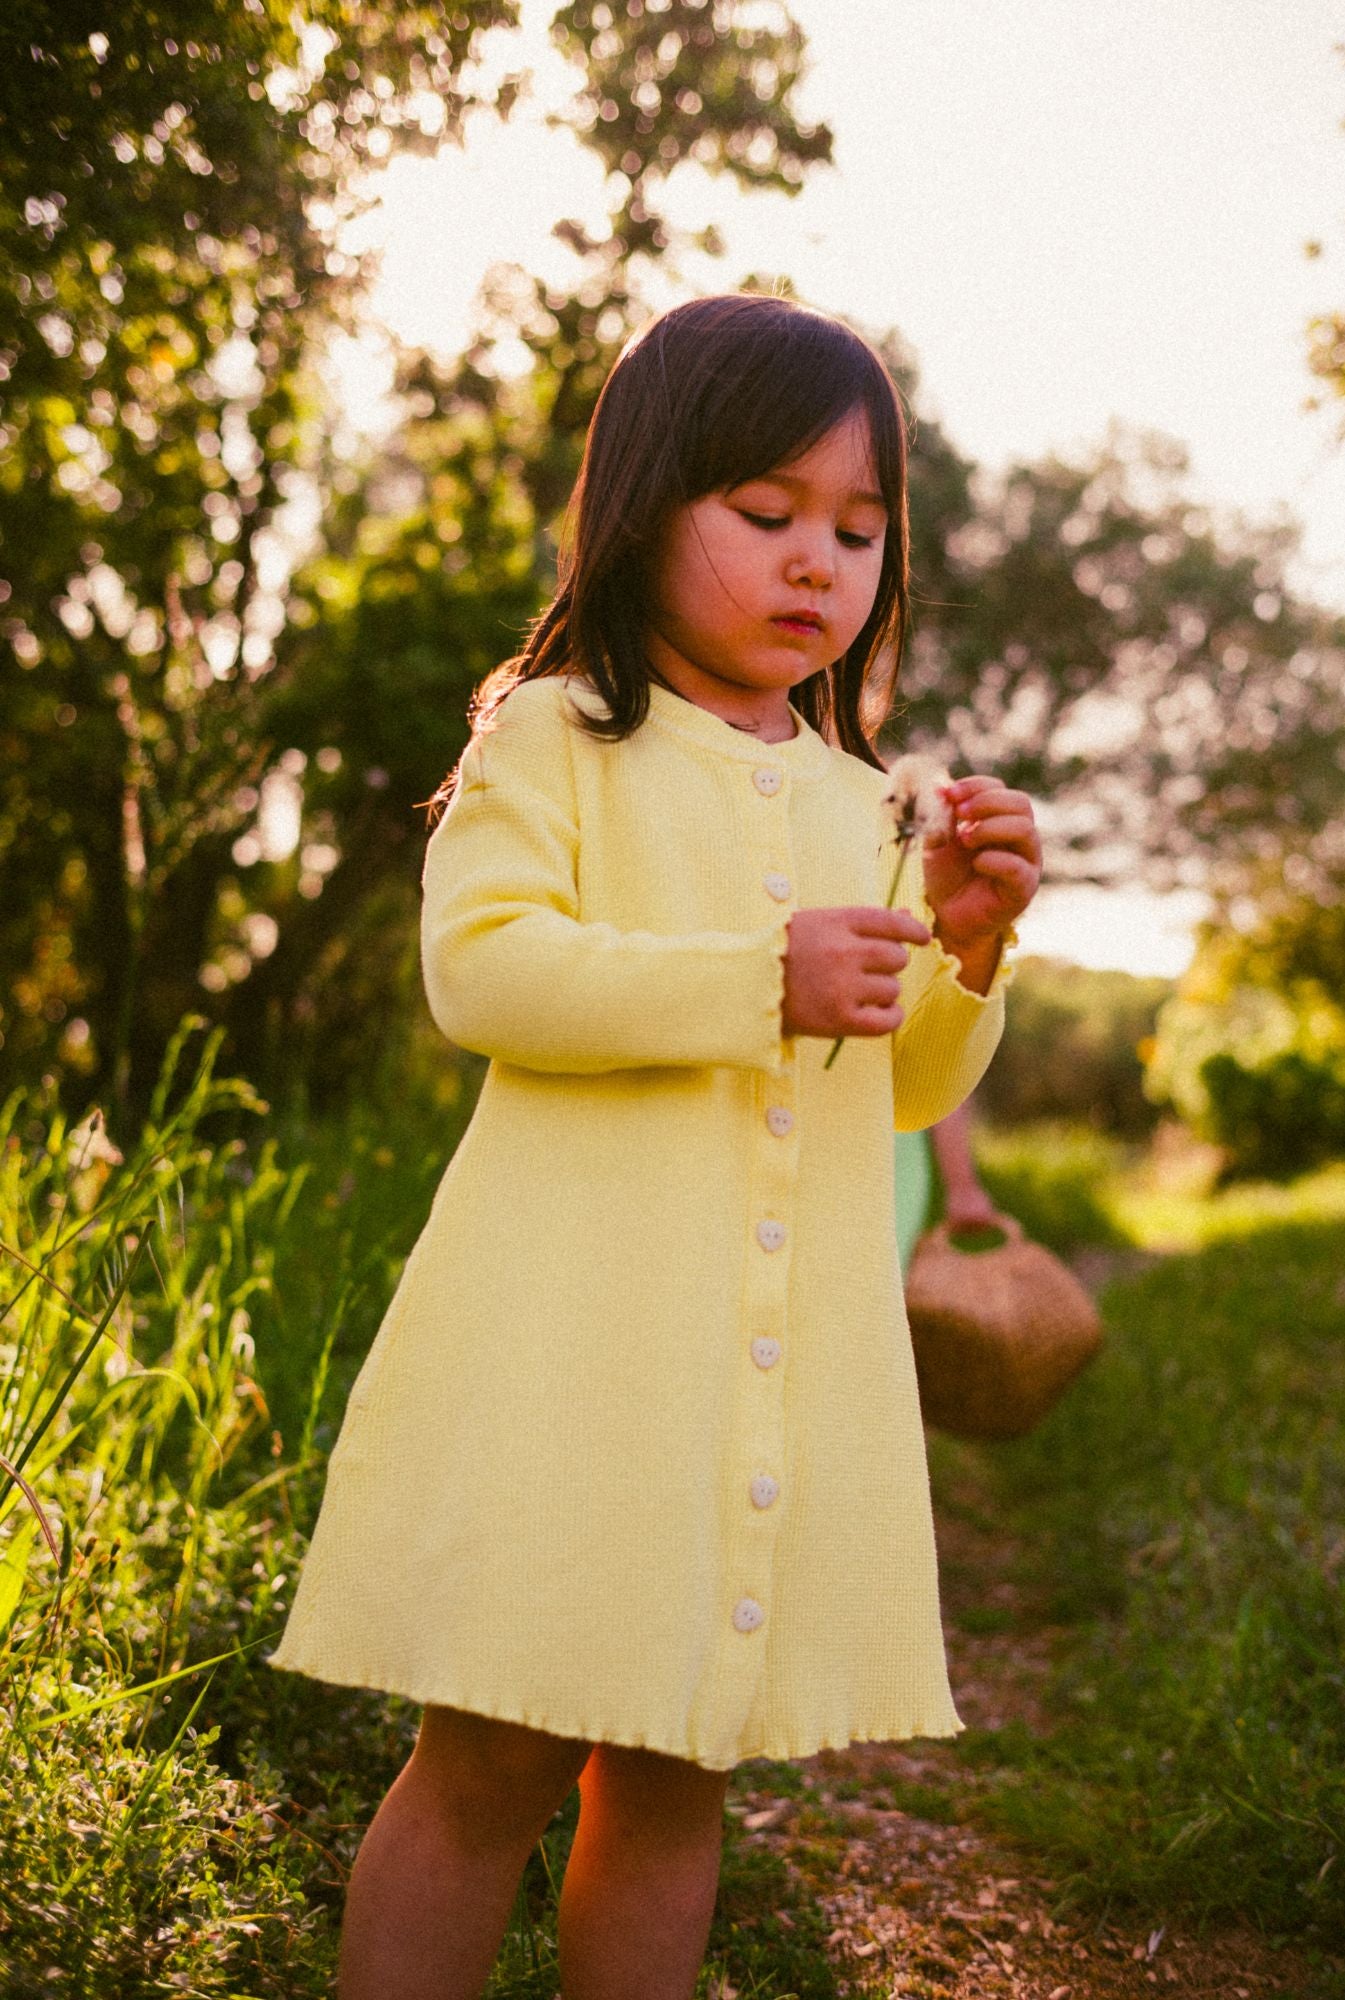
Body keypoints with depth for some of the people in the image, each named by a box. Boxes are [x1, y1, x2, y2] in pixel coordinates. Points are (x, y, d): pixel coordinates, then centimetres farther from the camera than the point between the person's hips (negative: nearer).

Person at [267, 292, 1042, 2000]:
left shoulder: (857, 798, 15)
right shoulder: (559, 737, 0)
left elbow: (911, 1088, 17)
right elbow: (476, 965, -14)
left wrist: (965, 953, -3)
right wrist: (761, 980, -19)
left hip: (790, 1370, 5)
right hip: (578, 1341, -5)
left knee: (675, 1779, 12)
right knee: (493, 1764, 1)